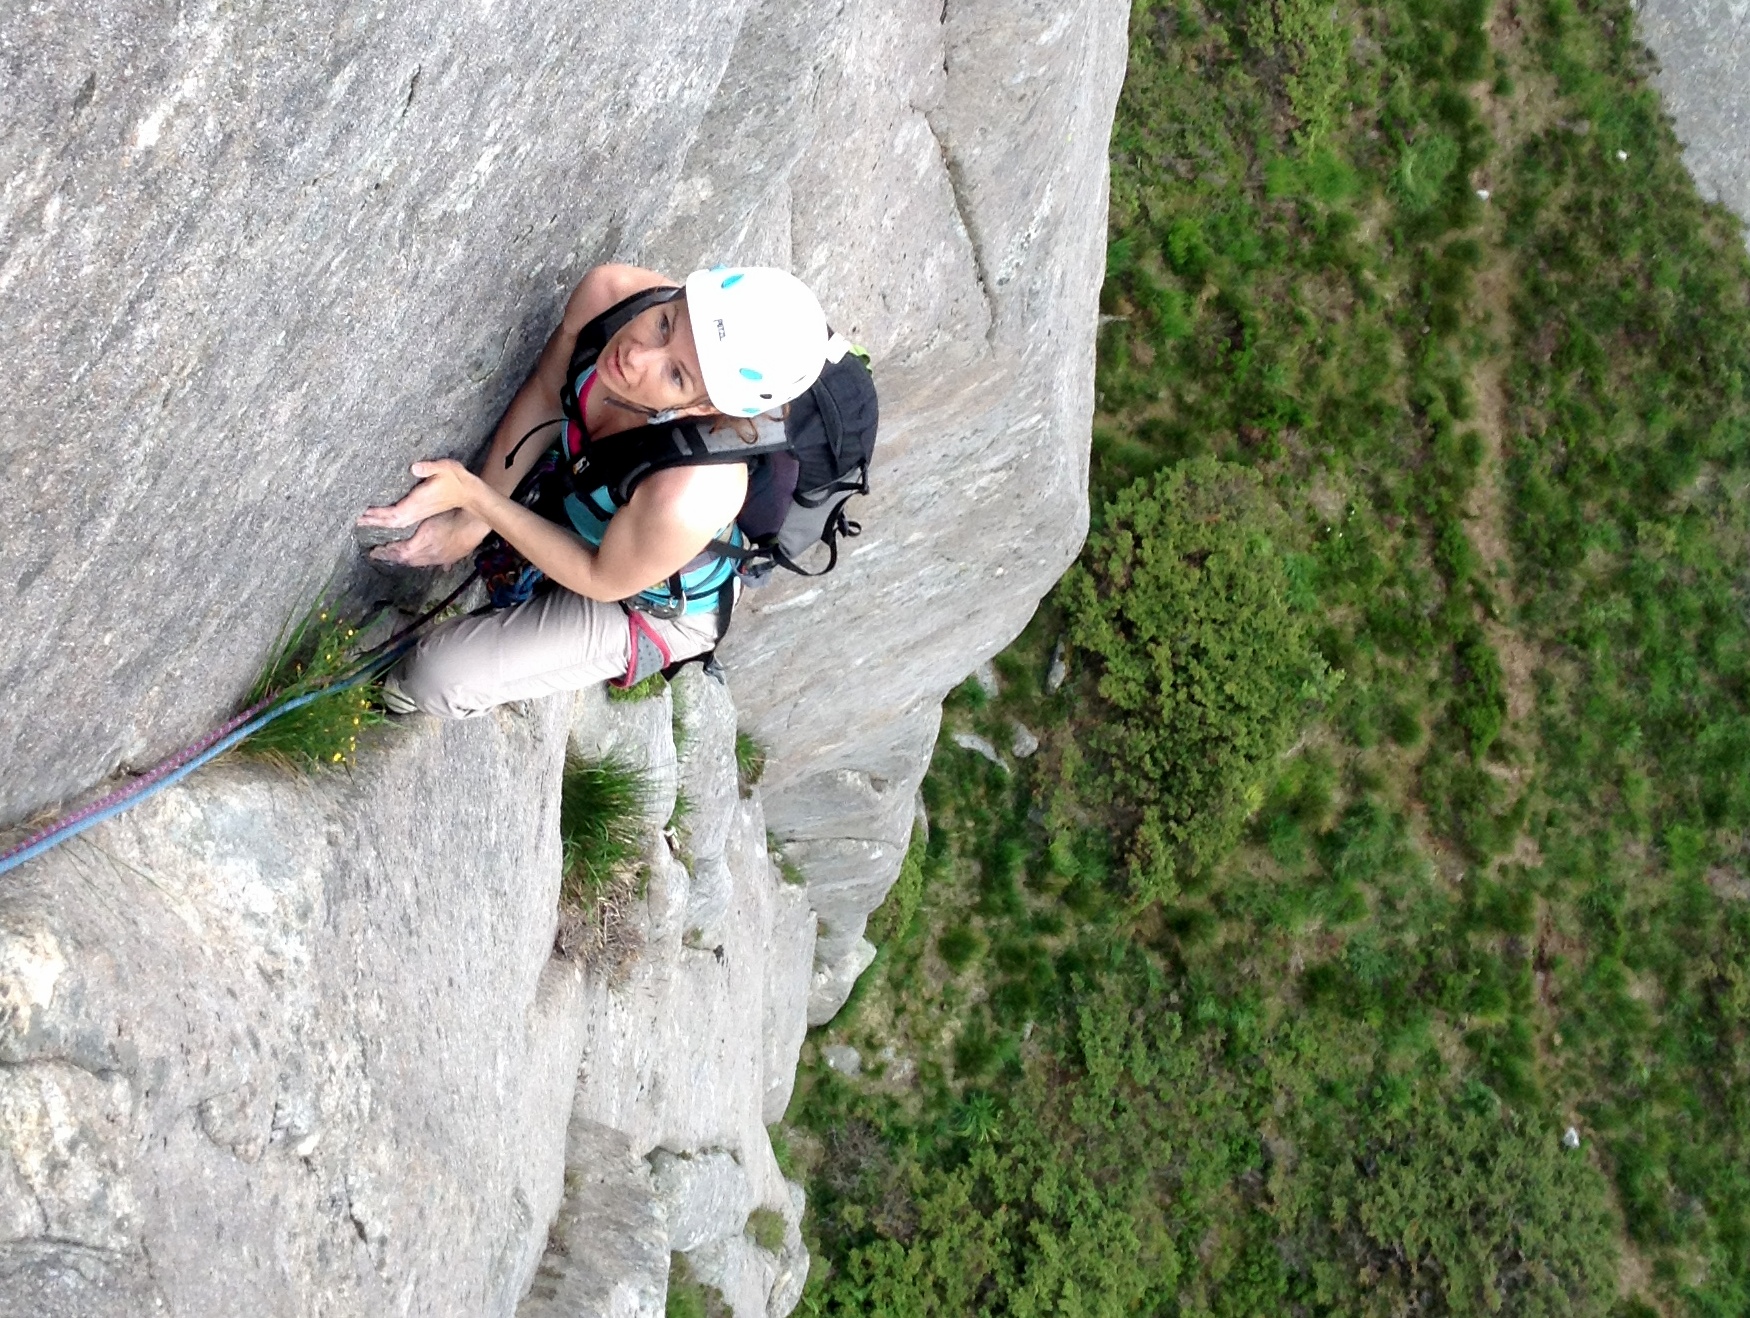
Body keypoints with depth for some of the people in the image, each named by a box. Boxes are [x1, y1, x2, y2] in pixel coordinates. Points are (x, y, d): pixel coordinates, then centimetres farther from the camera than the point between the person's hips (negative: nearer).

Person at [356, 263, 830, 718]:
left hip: (648, 603, -5)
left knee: (437, 678, -4)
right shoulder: (608, 293, -35)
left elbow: (603, 579, -26)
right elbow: (546, 395, -13)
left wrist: (472, 495, -25)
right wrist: (469, 522, -16)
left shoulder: (691, 493, -49)